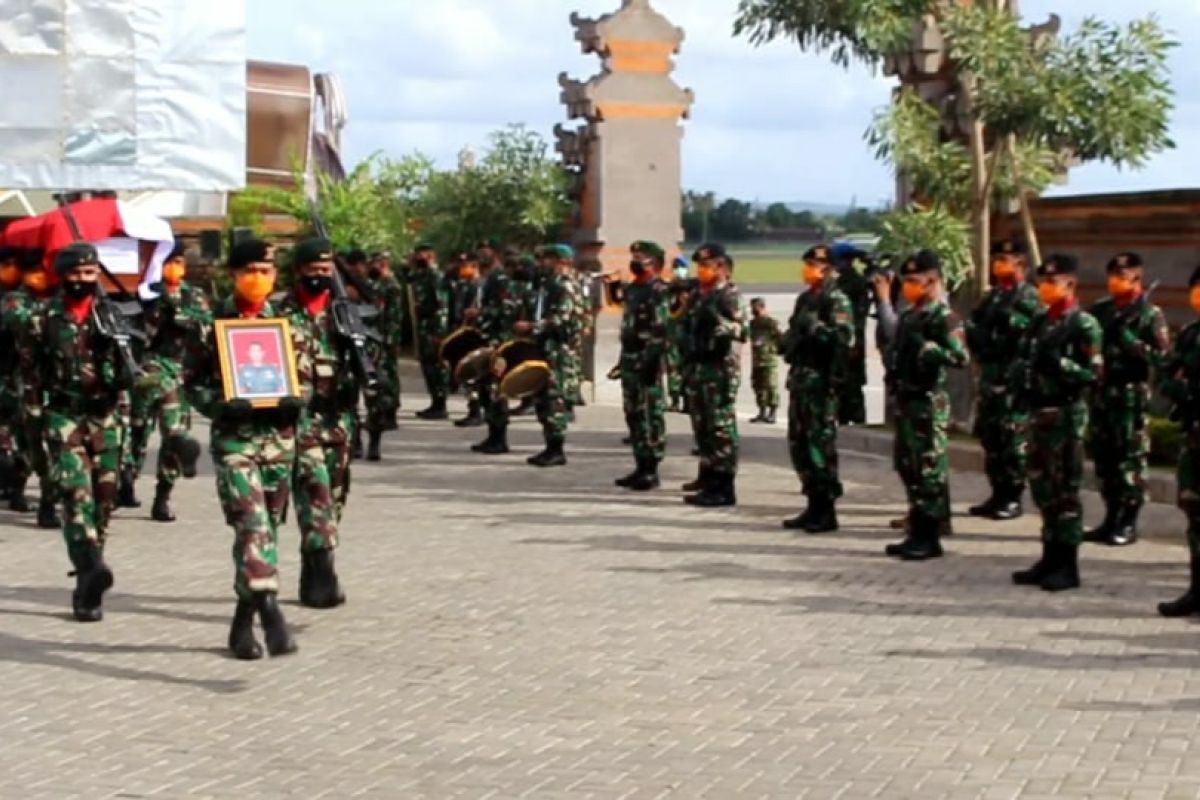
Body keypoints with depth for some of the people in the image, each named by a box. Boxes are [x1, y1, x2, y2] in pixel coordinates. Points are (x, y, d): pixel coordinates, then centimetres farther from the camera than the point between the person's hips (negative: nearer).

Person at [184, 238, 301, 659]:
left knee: (268, 527, 10)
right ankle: (269, 610, -26)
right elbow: (192, 382, 1)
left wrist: (296, 400, -9)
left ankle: (244, 620, 21)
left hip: (279, 436, 4)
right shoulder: (212, 324, 0)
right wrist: (220, 405, -16)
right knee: (253, 525, -16)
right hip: (234, 437, -4)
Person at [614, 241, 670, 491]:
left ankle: (651, 470, -2)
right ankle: (641, 467, 19)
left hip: (647, 363, -10)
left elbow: (661, 331, -19)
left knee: (651, 416, -5)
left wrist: (652, 362, -23)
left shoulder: (659, 291, -12)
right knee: (634, 415, 12)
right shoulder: (632, 289, 16)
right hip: (630, 360, 10)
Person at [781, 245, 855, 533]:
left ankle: (827, 509, -2)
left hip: (819, 379, -9)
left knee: (821, 443, -8)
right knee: (798, 442, 11)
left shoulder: (836, 300, -8)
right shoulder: (805, 299, 19)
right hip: (799, 376, 9)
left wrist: (815, 326, -22)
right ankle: (814, 505, 19)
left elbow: (844, 338, -20)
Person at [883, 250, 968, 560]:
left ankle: (930, 537, 0)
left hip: (928, 402, -9)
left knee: (930, 469, -5)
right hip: (905, 399, 9)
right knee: (908, 467, 13)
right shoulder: (909, 315, 15)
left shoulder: (943, 317, -11)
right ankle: (917, 532, 21)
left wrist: (926, 348, -25)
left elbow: (960, 356, -22)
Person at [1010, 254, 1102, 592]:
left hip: (1066, 414, -8)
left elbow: (1094, 373, -14)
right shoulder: (1041, 322, 14)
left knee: (1065, 489, -4)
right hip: (1039, 412, 8)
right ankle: (1051, 558, 21)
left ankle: (1068, 566, 1)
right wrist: (1022, 376, 4)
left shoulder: (1083, 324, -8)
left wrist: (1059, 364, -25)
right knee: (1042, 487, 12)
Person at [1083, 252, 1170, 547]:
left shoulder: (1150, 314, -4)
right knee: (1104, 457, 10)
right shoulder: (1101, 310, 13)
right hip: (1102, 392, 6)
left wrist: (1130, 341, -19)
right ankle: (1111, 519, 19)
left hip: (1133, 395, -6)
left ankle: (1128, 524, 2)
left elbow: (1161, 356, -11)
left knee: (1131, 460, -3)